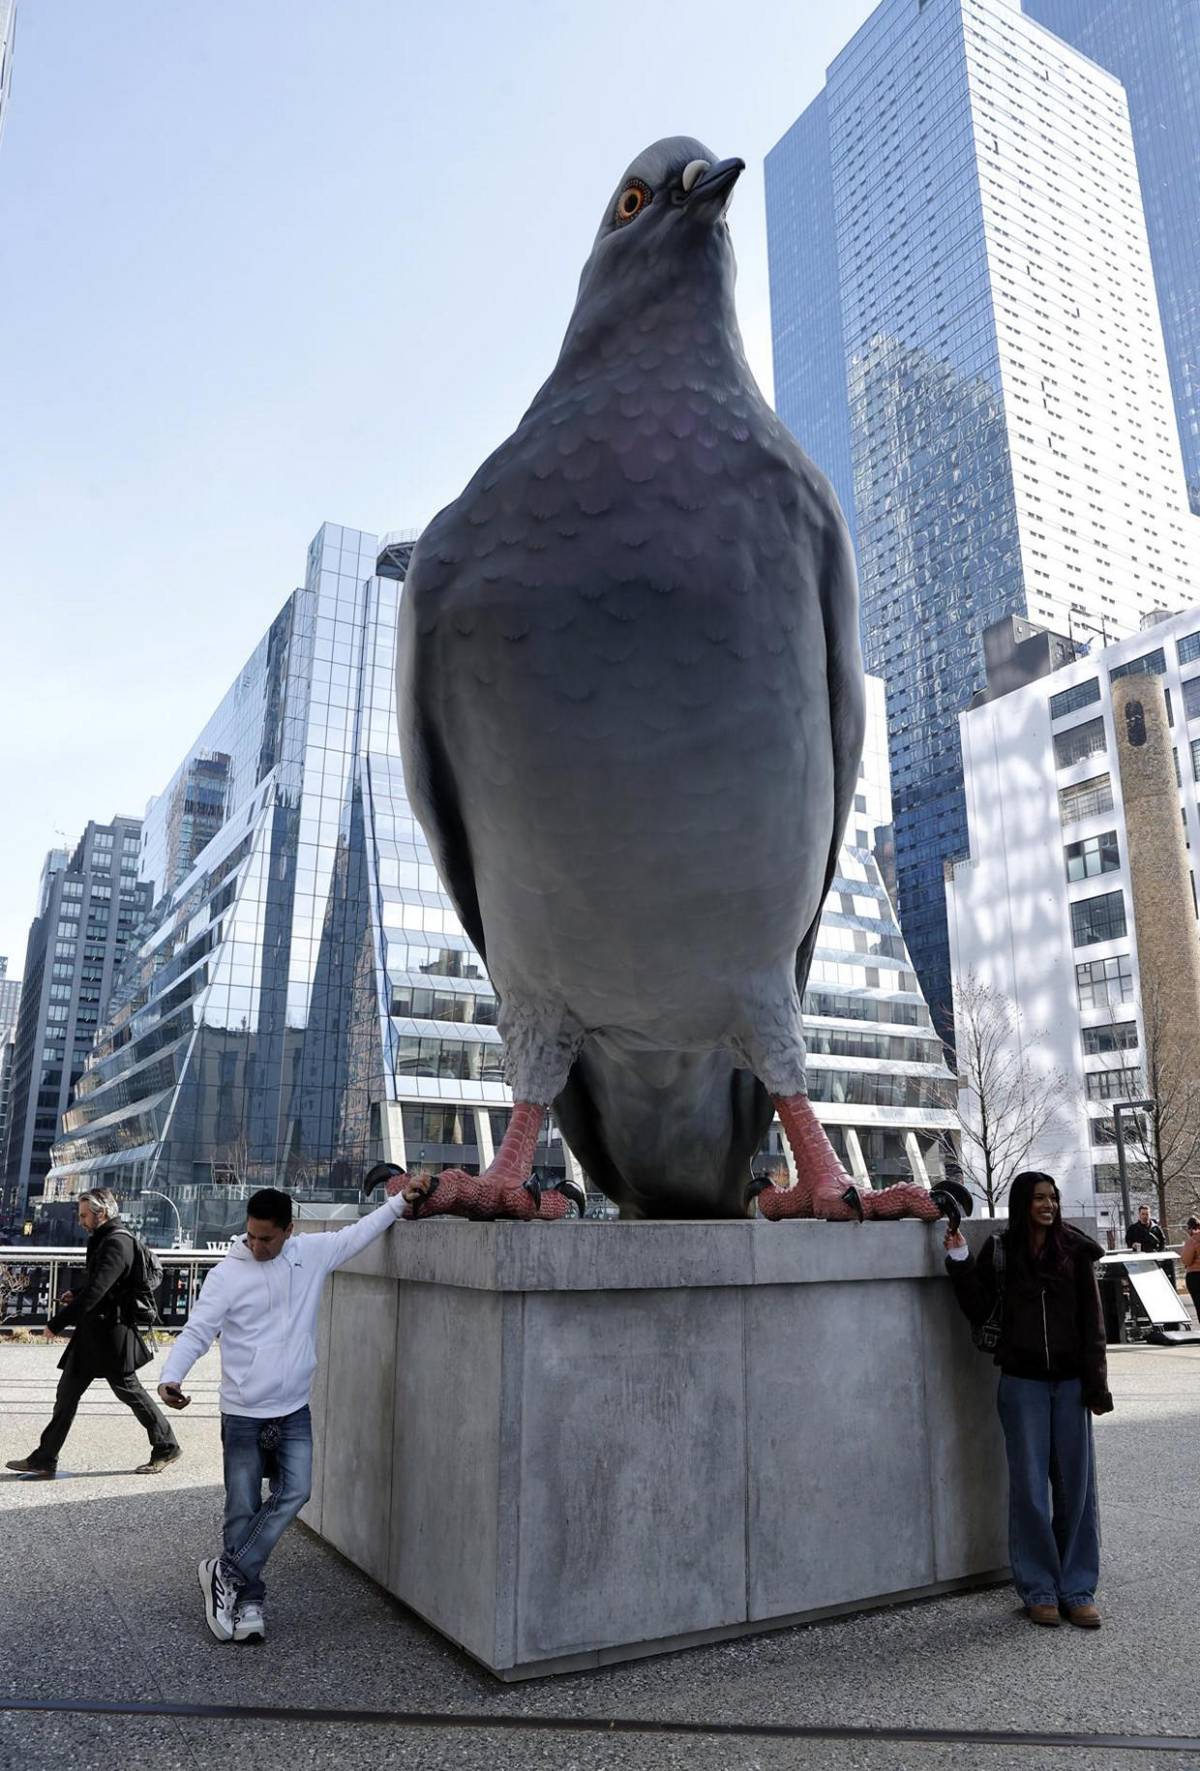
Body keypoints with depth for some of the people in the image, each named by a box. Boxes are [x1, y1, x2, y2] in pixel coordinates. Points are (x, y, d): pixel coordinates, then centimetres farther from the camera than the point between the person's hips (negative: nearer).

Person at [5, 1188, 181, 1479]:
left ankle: (167, 1446, 15)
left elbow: (95, 1290, -27)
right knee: (67, 1391, 12)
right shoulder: (104, 1239, 11)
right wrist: (75, 1294, 7)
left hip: (111, 1333, -10)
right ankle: (44, 1460, 21)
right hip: (92, 1332, 10)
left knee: (128, 1389, 1)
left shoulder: (116, 1243, -21)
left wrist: (57, 1322, -21)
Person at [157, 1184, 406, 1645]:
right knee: (243, 1511, 4)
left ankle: (227, 1572, 3)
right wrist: (170, 1376, -28)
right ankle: (248, 1603, 19)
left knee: (295, 1492, -11)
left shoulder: (313, 1254, -2)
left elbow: (360, 1232, 9)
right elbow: (196, 1333, -12)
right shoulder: (226, 1275, -10)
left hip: (294, 1412, 2)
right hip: (243, 1415, -2)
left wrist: (399, 1201, 7)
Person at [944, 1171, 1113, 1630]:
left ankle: (1078, 1588, 21)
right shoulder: (1000, 1251, -1)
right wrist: (961, 1264, -12)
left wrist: (1096, 1385, -3)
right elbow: (978, 1312, -1)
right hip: (1022, 1383, -1)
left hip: (1070, 1382, 1)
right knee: (1030, 1487, 5)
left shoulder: (1075, 1251, 0)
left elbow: (1092, 1321, 1)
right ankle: (1039, 1589, 18)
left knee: (1077, 1486, 7)